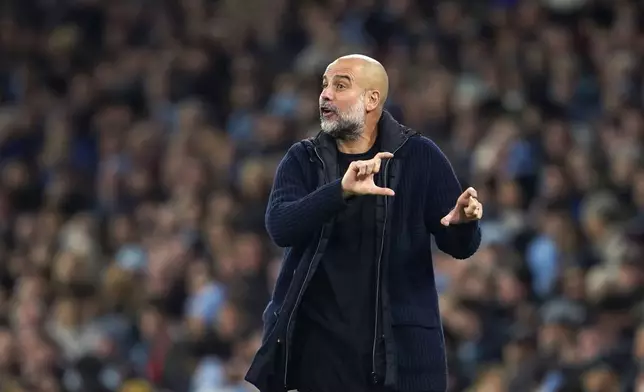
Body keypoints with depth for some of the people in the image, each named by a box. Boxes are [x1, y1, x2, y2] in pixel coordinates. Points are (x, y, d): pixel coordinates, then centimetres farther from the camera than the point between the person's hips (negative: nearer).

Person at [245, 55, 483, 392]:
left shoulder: (418, 157, 0)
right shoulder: (302, 160, 4)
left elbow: (460, 246, 1)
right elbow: (280, 227, -14)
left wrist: (464, 223, -24)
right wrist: (341, 190, -30)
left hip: (399, 345, -1)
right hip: (320, 345, 1)